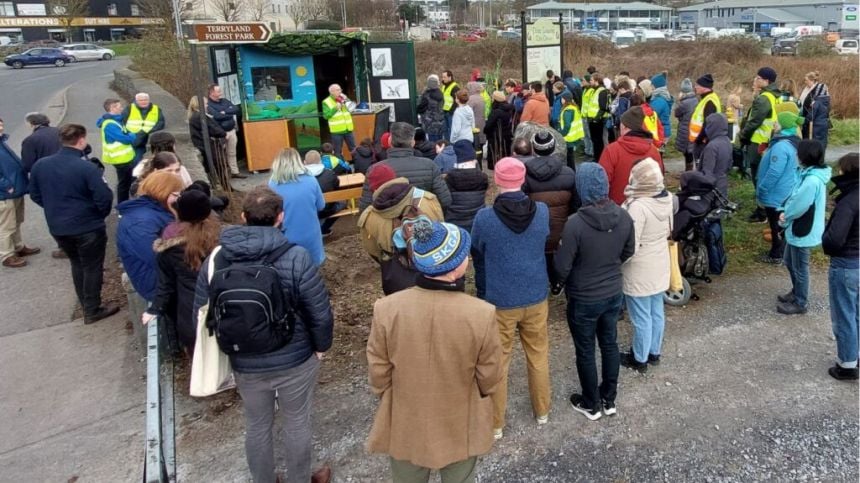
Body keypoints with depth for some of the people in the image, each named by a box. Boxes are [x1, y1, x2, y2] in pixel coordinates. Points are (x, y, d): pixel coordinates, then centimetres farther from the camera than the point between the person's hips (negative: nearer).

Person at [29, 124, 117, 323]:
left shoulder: (40, 165, -2)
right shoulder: (87, 168, -21)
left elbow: (35, 195, 8)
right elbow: (104, 198, -20)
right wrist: (100, 215, 2)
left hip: (57, 228, 6)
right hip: (88, 227, -6)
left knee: (77, 264, 24)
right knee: (92, 268, 10)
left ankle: (86, 305, 34)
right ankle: (92, 311, 17)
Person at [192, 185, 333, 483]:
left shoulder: (215, 260, -10)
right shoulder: (297, 258, -22)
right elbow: (320, 314, -19)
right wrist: (321, 347, 1)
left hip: (245, 364, 3)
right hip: (296, 360, -3)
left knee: (257, 427, 24)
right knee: (297, 425, 19)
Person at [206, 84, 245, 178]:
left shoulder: (225, 101, 11)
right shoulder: (208, 105, -10)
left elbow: (237, 109, 1)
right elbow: (217, 116, -25)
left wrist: (225, 112, -14)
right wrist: (230, 113, -9)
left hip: (231, 131, 6)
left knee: (232, 153, 16)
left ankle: (235, 172, 25)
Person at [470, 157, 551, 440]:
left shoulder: (484, 218, -20)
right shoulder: (543, 212, -11)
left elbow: (477, 256, -3)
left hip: (499, 302, -3)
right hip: (536, 298, 3)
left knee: (497, 363, 13)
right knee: (538, 356, 22)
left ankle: (495, 423, 26)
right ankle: (542, 411, 39)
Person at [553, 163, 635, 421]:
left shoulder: (575, 223, -29)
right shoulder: (624, 217, -12)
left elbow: (562, 267, -21)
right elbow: (628, 253, 5)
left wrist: (568, 282, 2)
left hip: (584, 299, -5)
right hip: (614, 293, 5)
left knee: (585, 351, 14)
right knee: (610, 344, 22)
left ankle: (591, 405, 32)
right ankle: (609, 399, 39)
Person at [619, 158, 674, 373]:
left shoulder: (638, 206, -30)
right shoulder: (667, 199, -5)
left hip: (639, 271, -8)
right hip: (660, 265, 8)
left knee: (641, 317, 8)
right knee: (656, 312, 20)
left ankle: (639, 359, 24)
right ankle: (654, 352, 37)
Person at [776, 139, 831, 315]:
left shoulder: (812, 181, -28)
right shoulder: (813, 174, 3)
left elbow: (799, 205, -24)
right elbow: (796, 198, 10)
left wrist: (785, 216, -6)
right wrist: (787, 213, -3)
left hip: (803, 231, -10)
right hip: (799, 228, 10)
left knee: (800, 268, 6)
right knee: (789, 262, 24)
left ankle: (800, 303, 22)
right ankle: (797, 292, 42)